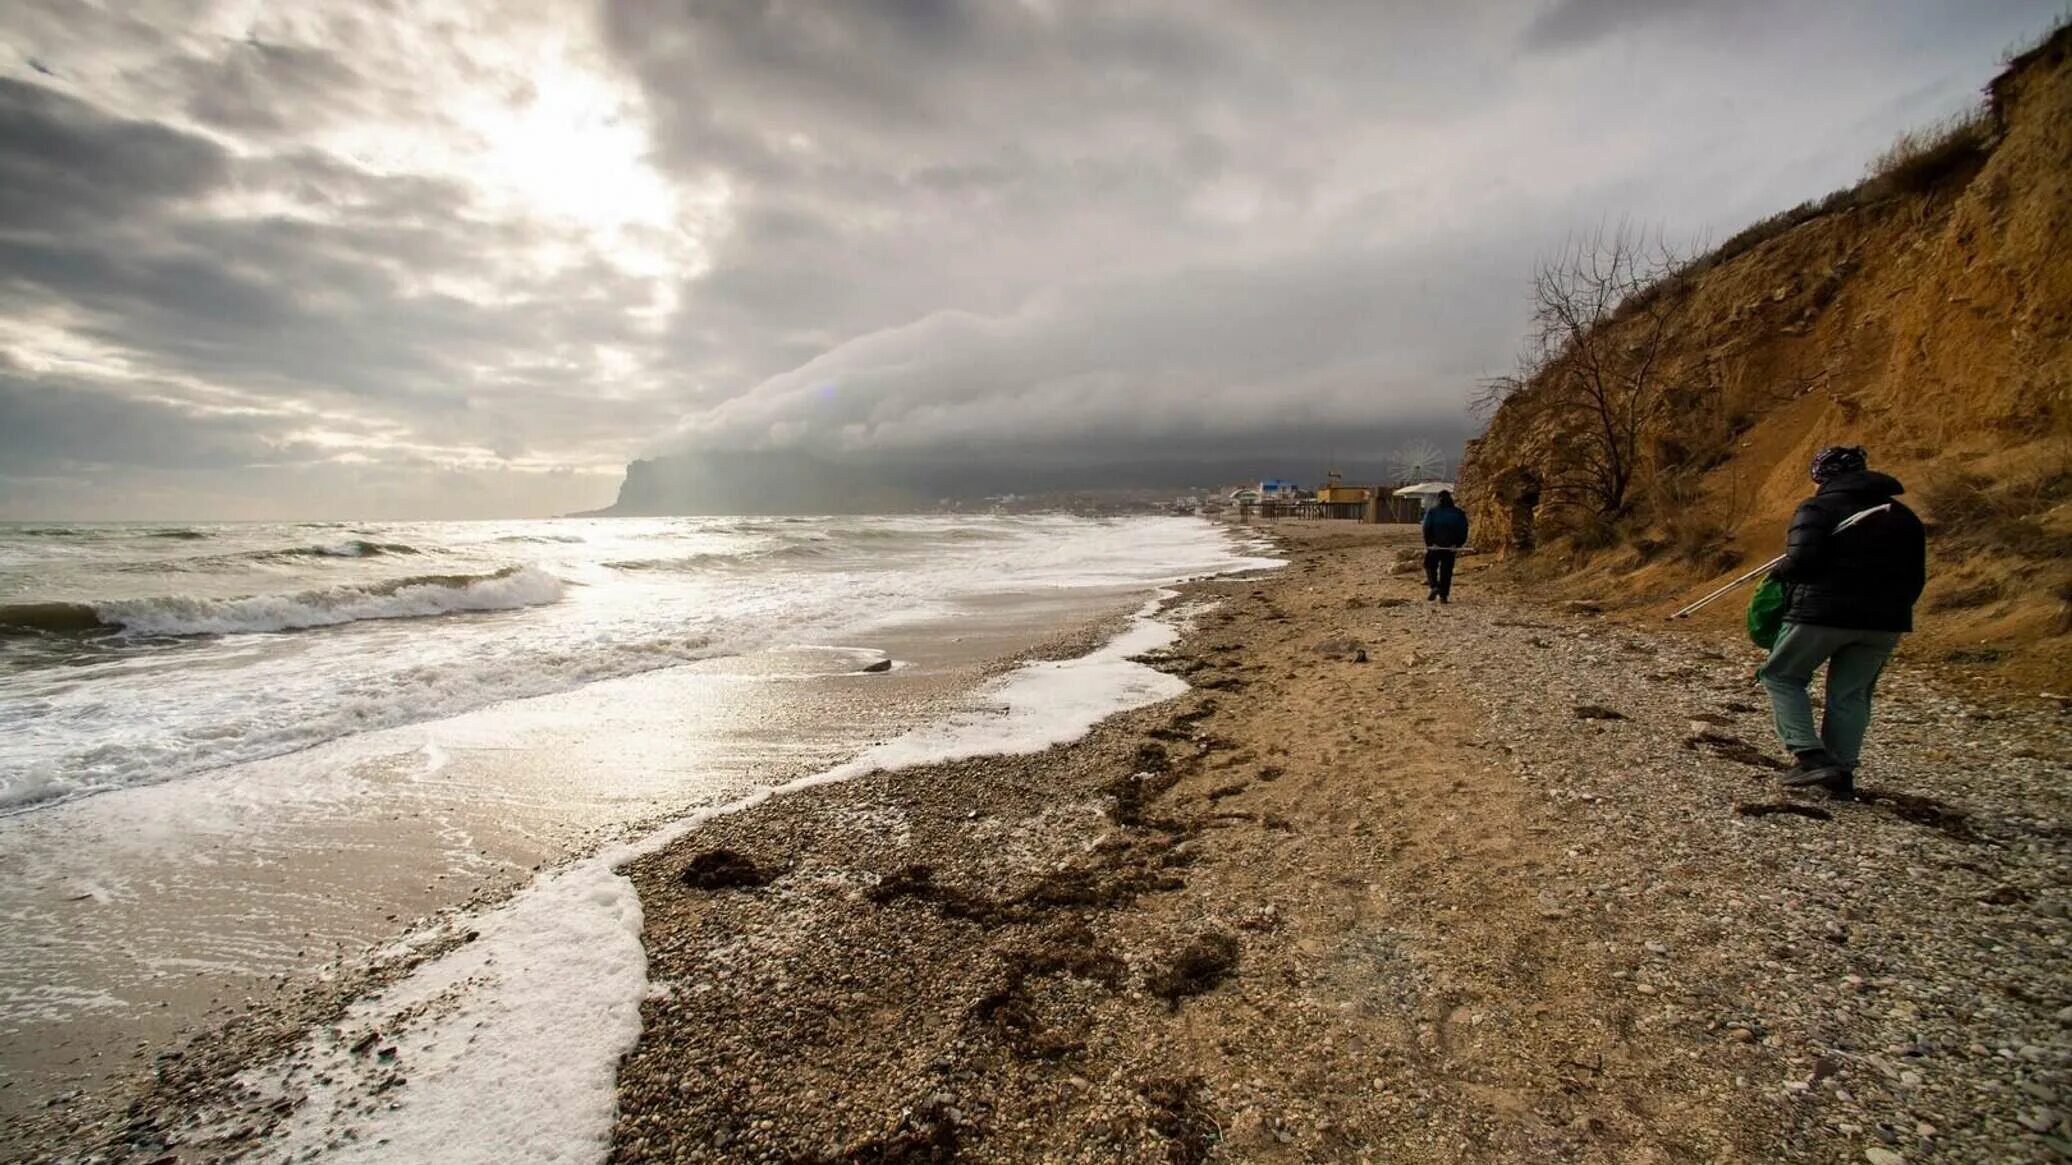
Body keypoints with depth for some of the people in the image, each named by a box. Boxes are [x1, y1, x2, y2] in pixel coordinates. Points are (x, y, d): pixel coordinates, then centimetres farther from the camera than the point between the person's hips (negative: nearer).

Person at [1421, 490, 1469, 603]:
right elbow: (1463, 530, 1)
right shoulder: (1459, 513, 5)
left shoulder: (1432, 511, -1)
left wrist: (1429, 543, -8)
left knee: (1430, 566, 13)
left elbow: (1427, 528, -9)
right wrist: (1458, 545, 2)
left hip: (1434, 546, -2)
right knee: (1447, 570, 8)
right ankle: (1443, 596, 6)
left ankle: (1434, 586, -11)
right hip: (1451, 547, 2)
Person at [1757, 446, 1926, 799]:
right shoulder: (1903, 517, 16)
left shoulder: (1817, 508, -4)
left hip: (1823, 613, -6)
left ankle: (1809, 756, -4)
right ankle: (1842, 772, 12)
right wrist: (1890, 609, 23)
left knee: (1781, 676, 9)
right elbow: (1915, 578, 15)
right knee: (1851, 694, 14)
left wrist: (1779, 571, 2)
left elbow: (1803, 560, -18)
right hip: (1884, 622, 6)